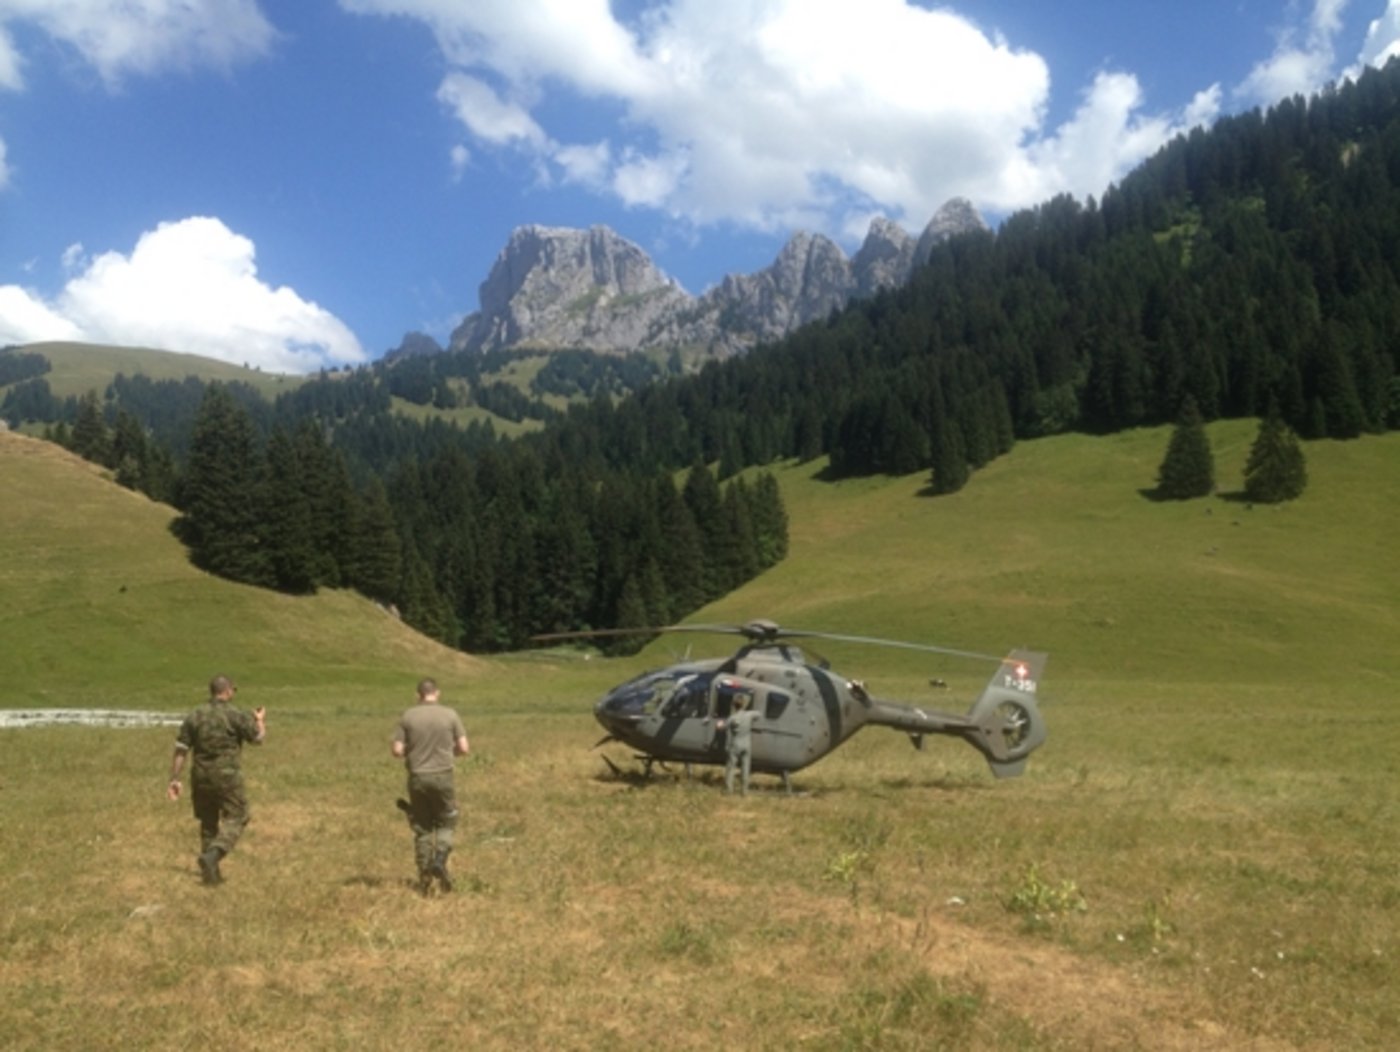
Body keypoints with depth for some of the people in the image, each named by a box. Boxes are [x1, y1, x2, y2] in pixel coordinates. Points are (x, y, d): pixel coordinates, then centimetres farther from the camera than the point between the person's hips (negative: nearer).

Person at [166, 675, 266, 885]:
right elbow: (258, 738, 3)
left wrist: (174, 779, 6)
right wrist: (260, 720, 22)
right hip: (227, 776, -5)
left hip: (201, 777, 5)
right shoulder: (237, 716, -8)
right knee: (235, 819, 3)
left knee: (208, 822, 16)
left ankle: (211, 872, 19)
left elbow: (181, 750, 2)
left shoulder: (194, 716, 4)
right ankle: (212, 855, -20)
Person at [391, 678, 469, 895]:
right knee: (447, 822, 15)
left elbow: (397, 749, -5)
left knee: (422, 828, 12)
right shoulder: (450, 715, -3)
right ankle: (440, 859, -8)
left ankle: (425, 876, 11)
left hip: (417, 777, 1)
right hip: (442, 776, -1)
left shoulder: (407, 716, -2)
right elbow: (464, 748, -3)